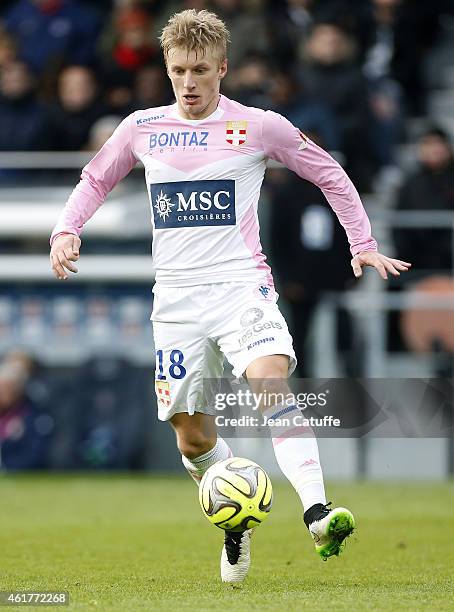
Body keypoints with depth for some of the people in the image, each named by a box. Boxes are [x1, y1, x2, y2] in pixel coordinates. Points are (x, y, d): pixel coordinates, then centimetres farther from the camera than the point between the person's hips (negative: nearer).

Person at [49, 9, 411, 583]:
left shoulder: (258, 126, 0)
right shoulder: (141, 128, 7)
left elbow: (330, 175, 12)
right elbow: (95, 180, 24)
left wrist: (363, 244, 7)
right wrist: (66, 232, 7)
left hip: (241, 285, -3)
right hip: (175, 295, 3)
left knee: (272, 383, -30)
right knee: (192, 437, 4)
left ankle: (317, 514, -40)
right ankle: (235, 527, 29)